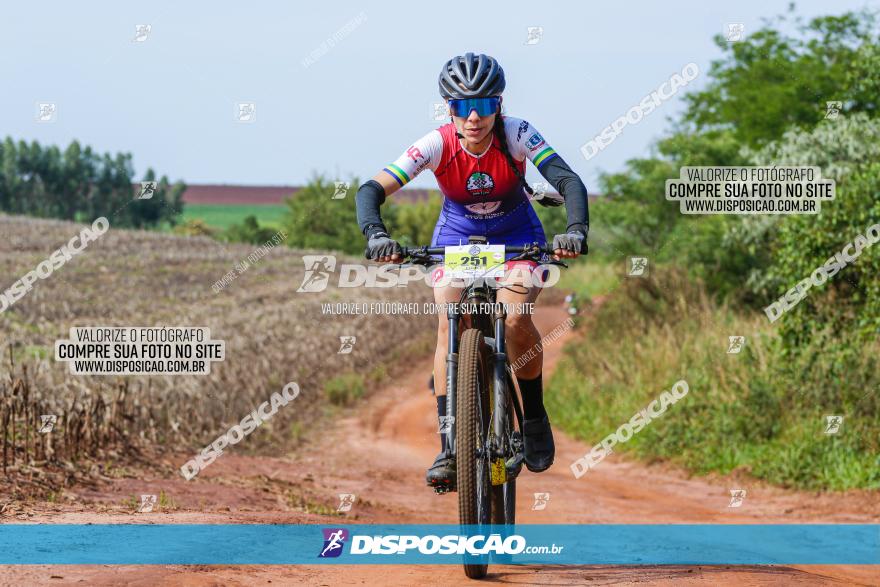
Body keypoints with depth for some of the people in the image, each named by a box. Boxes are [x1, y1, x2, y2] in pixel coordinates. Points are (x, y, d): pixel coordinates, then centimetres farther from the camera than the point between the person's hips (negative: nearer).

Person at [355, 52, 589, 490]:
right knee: (449, 322, -23)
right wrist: (375, 234, -52)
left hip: (517, 236, -1)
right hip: (456, 236, 1)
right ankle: (449, 450, -21)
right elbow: (371, 190, -32)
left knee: (515, 317, -26)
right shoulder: (437, 145, -26)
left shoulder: (516, 135, -26)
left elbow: (569, 181, -35)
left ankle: (534, 417, 0)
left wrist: (577, 230, -54)